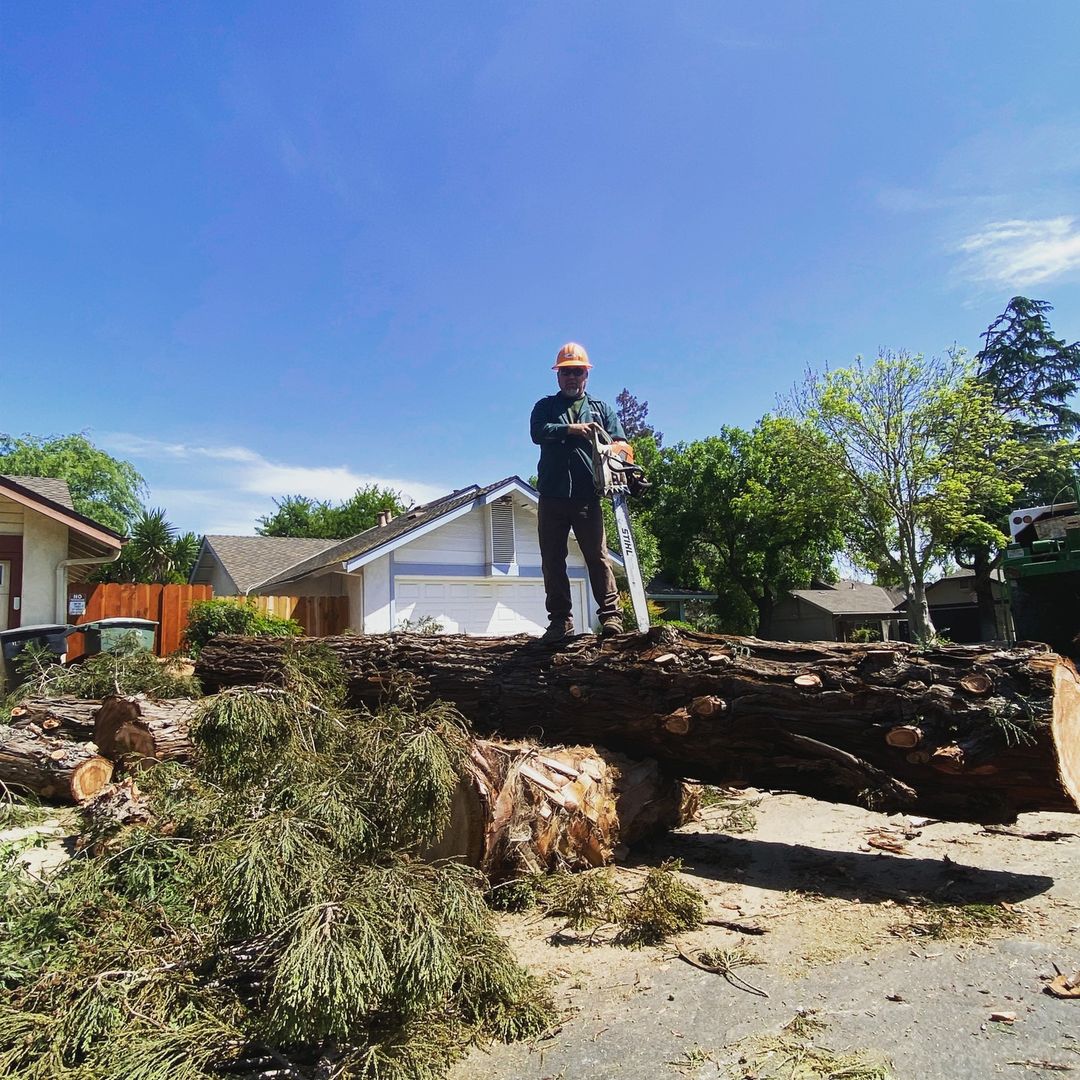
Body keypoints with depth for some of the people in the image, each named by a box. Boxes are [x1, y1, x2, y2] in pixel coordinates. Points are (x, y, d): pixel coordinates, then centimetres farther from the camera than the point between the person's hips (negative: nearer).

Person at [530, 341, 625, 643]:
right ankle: (560, 620, 6)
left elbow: (619, 443, 8)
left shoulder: (601, 409, 18)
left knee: (598, 556, -6)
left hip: (587, 496, -1)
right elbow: (537, 432, -4)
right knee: (553, 560, 1)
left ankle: (610, 616, -5)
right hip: (552, 496, 1)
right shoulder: (545, 406, 17)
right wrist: (571, 429, -16)